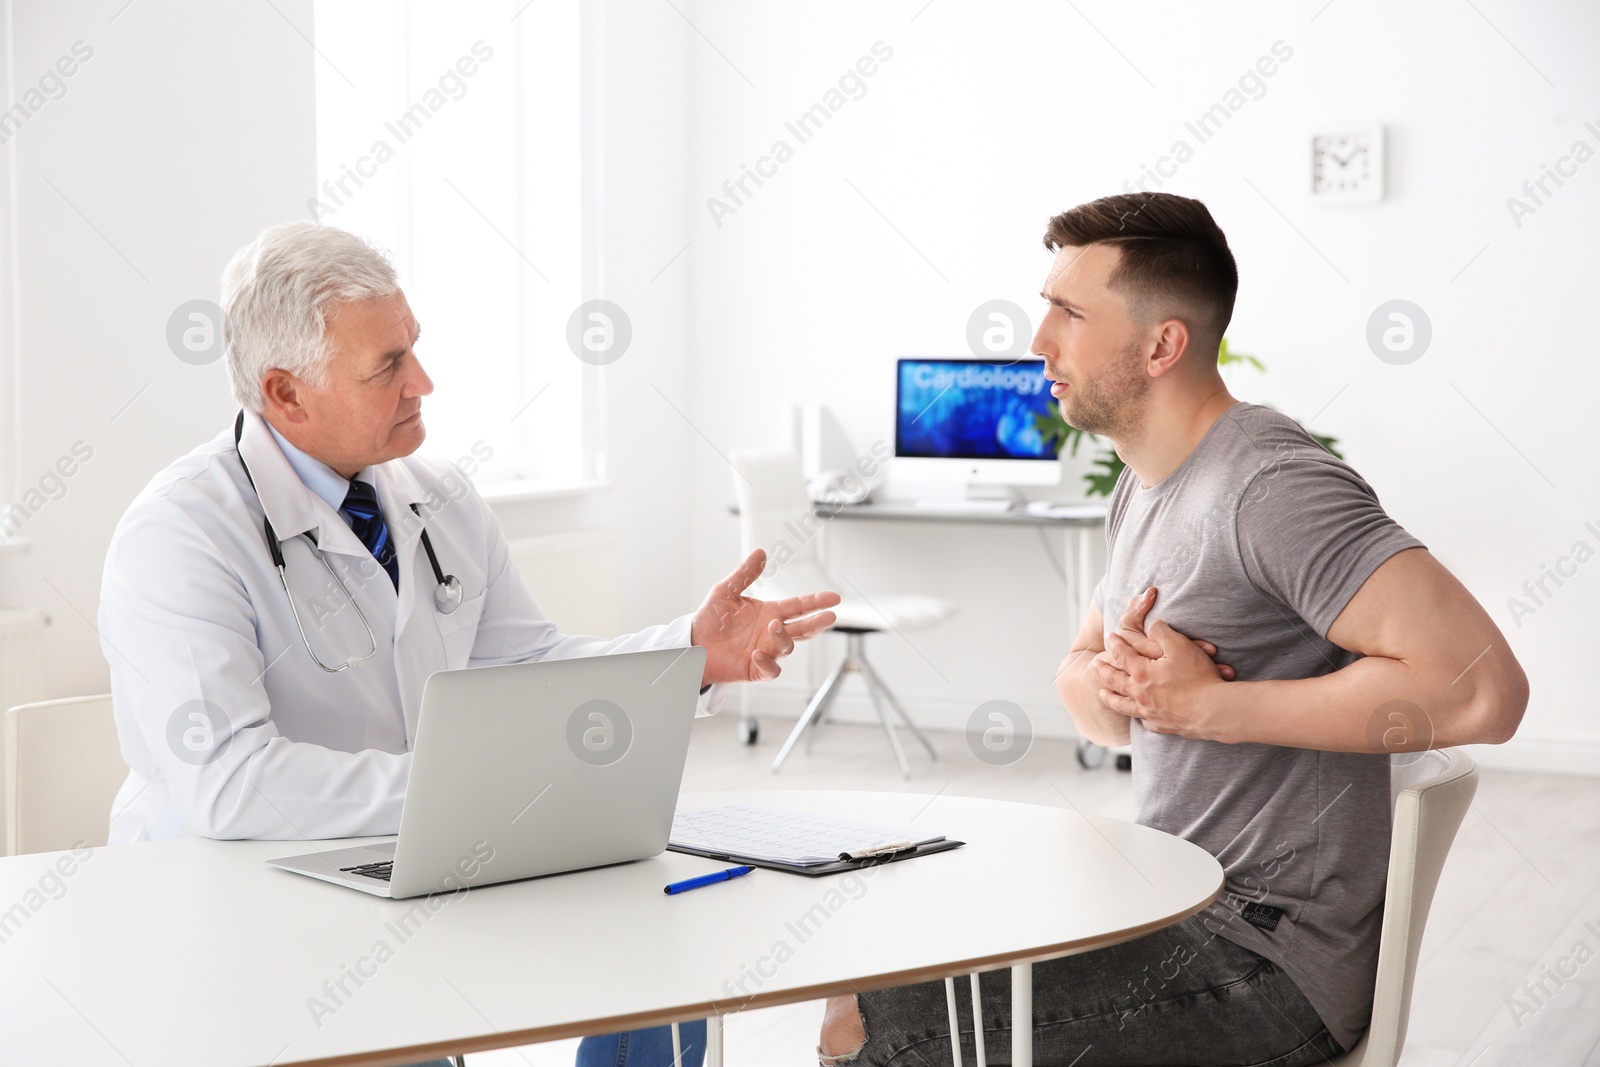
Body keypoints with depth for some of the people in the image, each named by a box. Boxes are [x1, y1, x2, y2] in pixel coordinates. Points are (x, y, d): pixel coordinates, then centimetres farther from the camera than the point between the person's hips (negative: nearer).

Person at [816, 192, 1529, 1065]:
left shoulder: (1269, 485, -20)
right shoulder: (1144, 489, 11)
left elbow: (1482, 688, -29)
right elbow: (1080, 680, 20)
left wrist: (1206, 705, -22)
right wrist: (1113, 680, -7)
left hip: (1266, 961, -9)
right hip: (1170, 904, 9)